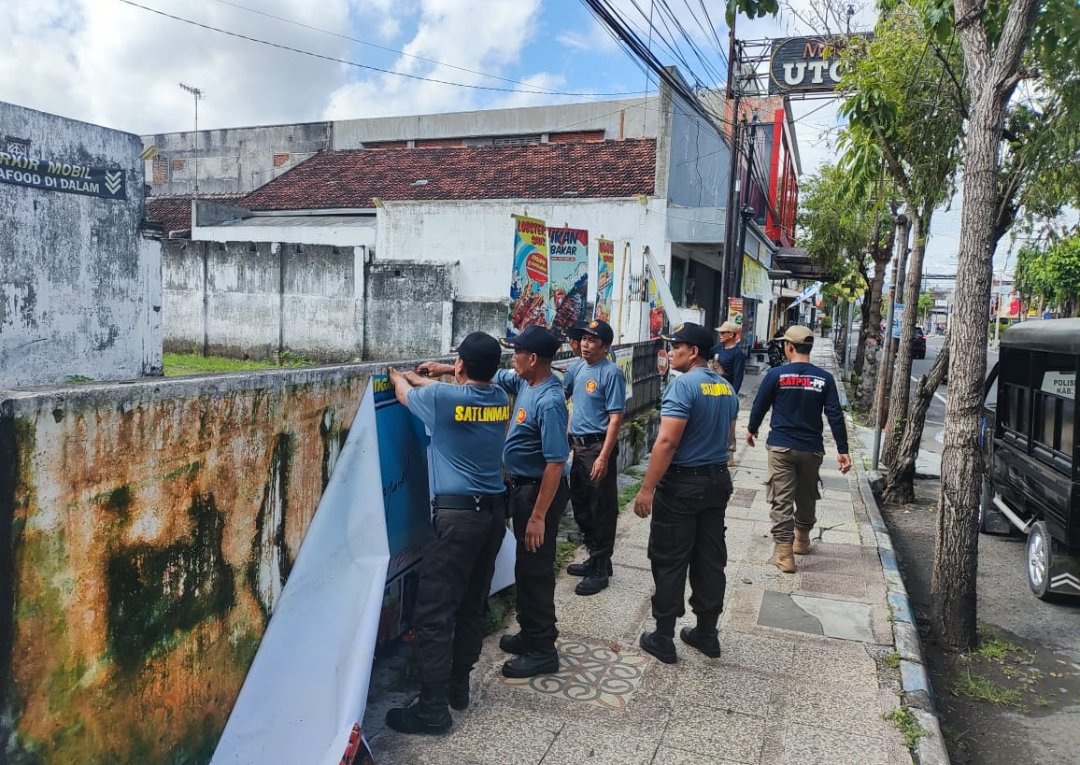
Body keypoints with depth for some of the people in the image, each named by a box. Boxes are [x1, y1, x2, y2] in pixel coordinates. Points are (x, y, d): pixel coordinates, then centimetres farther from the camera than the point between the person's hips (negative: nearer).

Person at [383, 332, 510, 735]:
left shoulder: (442, 397, -11)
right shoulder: (500, 398, 5)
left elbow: (405, 394, 11)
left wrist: (396, 376, 35)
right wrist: (417, 377, 39)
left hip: (457, 513, -7)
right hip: (494, 511, 7)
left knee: (434, 612, -1)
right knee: (472, 606, 15)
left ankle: (433, 709, 3)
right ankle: (458, 686, 27)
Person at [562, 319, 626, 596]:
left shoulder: (611, 373, -14)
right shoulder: (577, 367, 8)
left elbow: (615, 418, -17)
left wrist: (603, 457, -22)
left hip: (599, 447, -8)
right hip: (579, 445, 8)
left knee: (601, 510, 1)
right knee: (581, 505, 17)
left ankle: (601, 569, 11)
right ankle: (595, 558, 32)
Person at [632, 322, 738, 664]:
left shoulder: (682, 385, -17)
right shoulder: (727, 388, 9)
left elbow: (667, 441, -24)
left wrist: (647, 488, -20)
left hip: (682, 484, -8)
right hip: (718, 481, 8)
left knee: (669, 562, 2)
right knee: (710, 560, 14)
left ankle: (663, 638, 10)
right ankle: (707, 633, 24)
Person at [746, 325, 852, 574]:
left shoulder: (776, 374, -8)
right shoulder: (824, 378, -2)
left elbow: (759, 406, 1)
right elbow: (835, 416, -4)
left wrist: (752, 429, 19)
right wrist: (843, 450, -1)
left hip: (781, 447, -3)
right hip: (812, 449, 3)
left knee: (781, 500, 0)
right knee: (807, 498, 20)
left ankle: (784, 553, -2)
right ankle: (802, 540, 37)